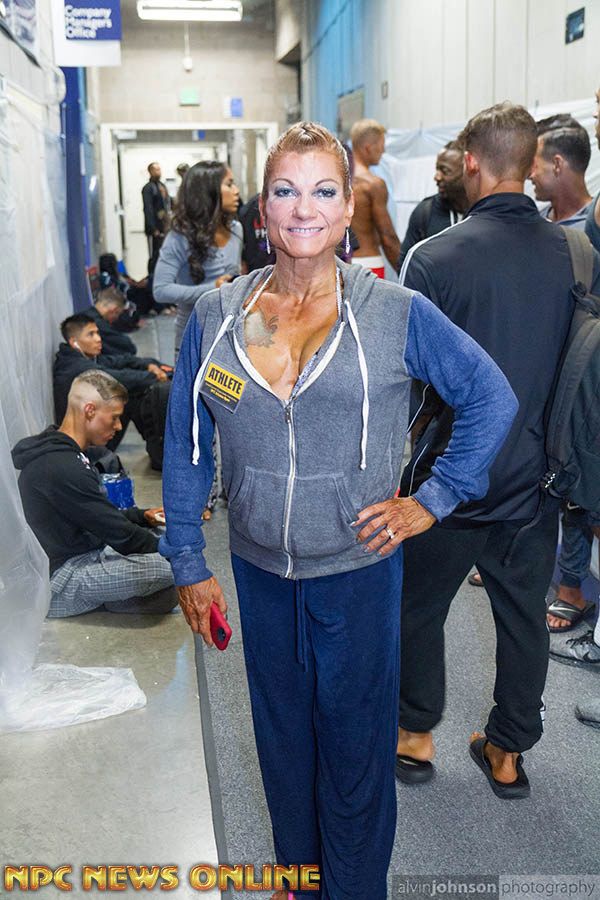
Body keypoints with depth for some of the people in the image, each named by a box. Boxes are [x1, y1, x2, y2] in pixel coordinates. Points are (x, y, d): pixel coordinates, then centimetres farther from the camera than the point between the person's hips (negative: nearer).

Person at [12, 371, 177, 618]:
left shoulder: (54, 450, 8)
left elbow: (99, 515, 19)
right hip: (58, 581, -10)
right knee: (171, 567, -25)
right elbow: (119, 535, -19)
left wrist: (141, 516, 9)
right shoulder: (63, 468, -25)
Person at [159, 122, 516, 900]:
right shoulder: (215, 315, -3)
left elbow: (492, 398, 0)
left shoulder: (396, 312, -10)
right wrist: (188, 564, 1)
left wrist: (435, 499, -6)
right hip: (260, 570, 3)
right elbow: (184, 446, 3)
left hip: (358, 569, -2)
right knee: (282, 739, 21)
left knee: (356, 746, 15)